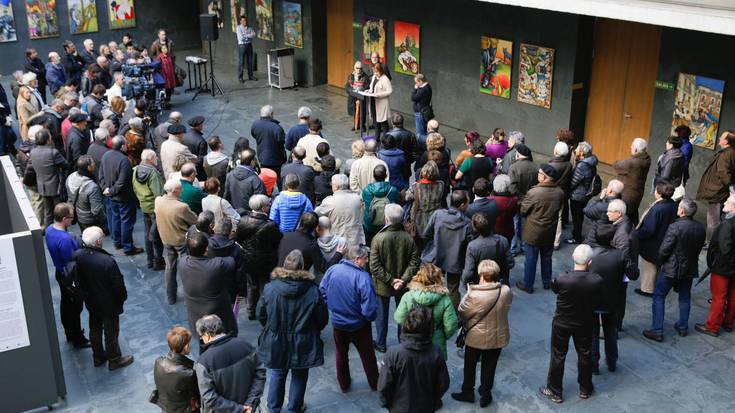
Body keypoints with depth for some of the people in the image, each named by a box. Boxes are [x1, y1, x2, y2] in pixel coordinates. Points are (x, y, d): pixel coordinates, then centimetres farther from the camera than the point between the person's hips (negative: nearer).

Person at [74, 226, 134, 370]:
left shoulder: (77, 255, -17)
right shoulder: (107, 261, -35)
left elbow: (77, 279, 0)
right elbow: (118, 284, -23)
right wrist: (123, 296, -2)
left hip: (91, 302, 6)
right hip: (109, 304, -6)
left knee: (94, 329, 24)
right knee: (111, 331, 14)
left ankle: (98, 357, 43)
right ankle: (114, 360, 33)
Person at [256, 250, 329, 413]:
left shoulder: (270, 288, -18)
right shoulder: (313, 291, -20)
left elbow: (261, 315, -5)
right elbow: (322, 319, -9)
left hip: (275, 342, 2)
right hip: (302, 344, -1)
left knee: (277, 374, 23)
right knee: (299, 376, 20)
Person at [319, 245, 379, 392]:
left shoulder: (332, 270, -13)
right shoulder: (362, 277, -29)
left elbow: (322, 290, 1)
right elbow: (369, 307, -29)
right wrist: (371, 317, -7)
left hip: (337, 323, 4)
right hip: (358, 325, -4)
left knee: (341, 354, 25)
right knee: (367, 355, 21)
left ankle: (344, 384, 41)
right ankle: (374, 383, 39)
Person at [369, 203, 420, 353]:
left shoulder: (378, 238, -23)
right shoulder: (408, 238, -16)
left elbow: (374, 266, -23)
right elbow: (414, 262, -16)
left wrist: (390, 280, -17)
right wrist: (403, 280, -16)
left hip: (382, 286, -2)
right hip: (403, 286, 2)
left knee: (381, 314, 18)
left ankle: (380, 344, 31)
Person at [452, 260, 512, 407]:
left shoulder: (472, 295, -28)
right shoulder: (506, 291, -19)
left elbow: (462, 313, -15)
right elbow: (506, 308, -2)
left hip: (475, 337, -2)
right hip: (497, 338, 2)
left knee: (470, 366, 22)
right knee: (489, 367, 21)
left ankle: (468, 392, 39)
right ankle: (485, 395, 37)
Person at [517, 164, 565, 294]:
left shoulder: (533, 193, -26)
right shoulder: (560, 192, -11)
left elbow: (522, 211, -13)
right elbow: (558, 209, 5)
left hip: (533, 233, -4)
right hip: (550, 232, 4)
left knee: (530, 260, 10)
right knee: (547, 258, 22)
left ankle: (527, 285, 23)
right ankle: (546, 282, 37)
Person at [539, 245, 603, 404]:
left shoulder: (562, 279, -30)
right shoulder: (597, 281, -25)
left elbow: (554, 288, -6)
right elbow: (596, 301, -6)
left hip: (562, 323, -2)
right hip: (585, 324, 2)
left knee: (558, 356, 15)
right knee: (585, 355, 22)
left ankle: (554, 392, 28)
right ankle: (585, 389, 40)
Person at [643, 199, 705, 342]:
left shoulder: (675, 227, -24)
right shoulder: (701, 228, -6)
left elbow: (664, 250, -21)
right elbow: (699, 248, 5)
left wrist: (661, 262, -2)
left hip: (671, 269, -6)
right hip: (690, 269, 6)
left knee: (658, 297, 6)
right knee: (685, 298, 22)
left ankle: (657, 331, 5)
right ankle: (683, 327, 34)